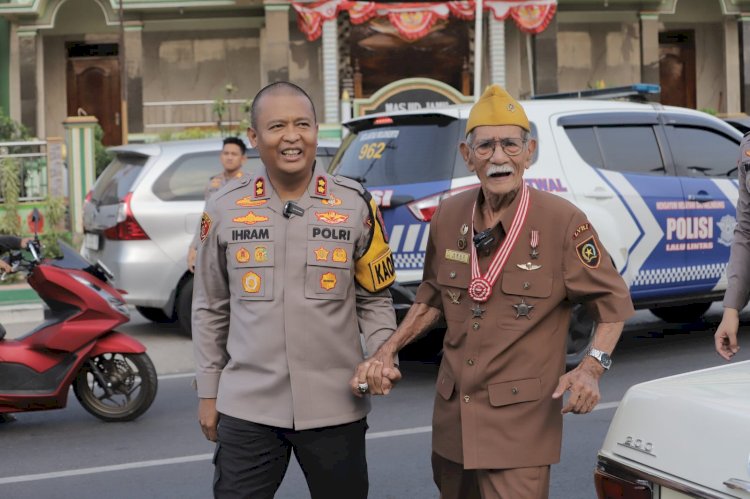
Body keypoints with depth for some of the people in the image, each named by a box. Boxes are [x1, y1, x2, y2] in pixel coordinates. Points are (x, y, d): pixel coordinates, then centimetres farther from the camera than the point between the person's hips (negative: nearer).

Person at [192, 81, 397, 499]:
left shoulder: (356, 205, -1)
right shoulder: (224, 209, 2)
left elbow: (374, 297, 7)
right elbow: (210, 309, 9)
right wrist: (209, 391, 9)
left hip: (335, 408, 0)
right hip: (247, 407, 0)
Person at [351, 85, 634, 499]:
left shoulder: (563, 223, -13)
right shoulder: (448, 216, 2)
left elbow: (614, 300, -3)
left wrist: (591, 368, -17)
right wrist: (386, 352, 7)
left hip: (522, 423, -5)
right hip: (452, 416, 5)